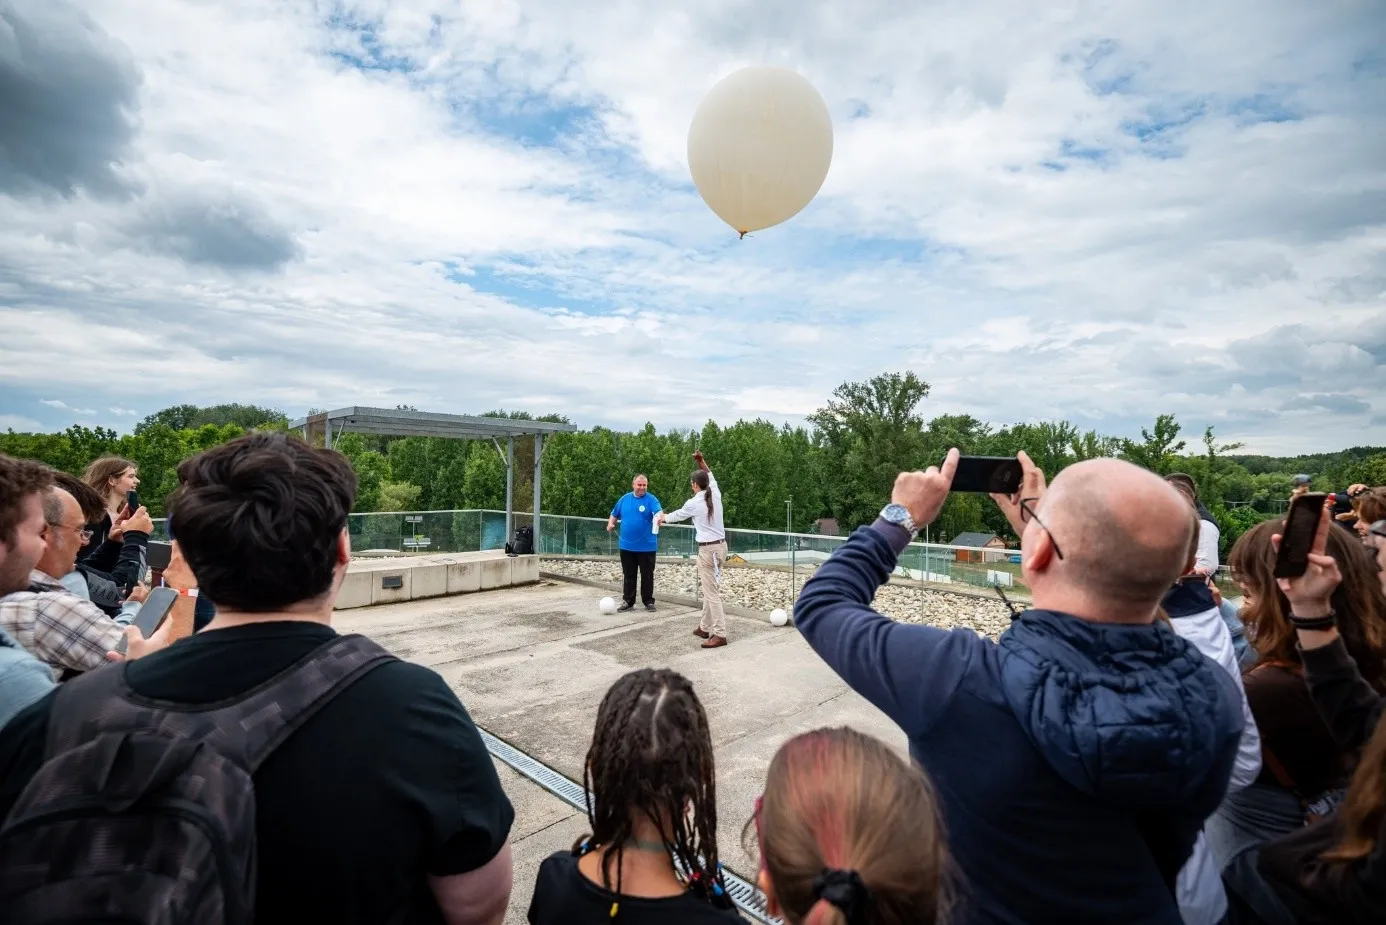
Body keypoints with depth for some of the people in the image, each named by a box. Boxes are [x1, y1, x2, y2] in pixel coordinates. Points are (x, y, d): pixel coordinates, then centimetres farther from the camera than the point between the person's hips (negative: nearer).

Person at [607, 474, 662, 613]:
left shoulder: (651, 499, -6)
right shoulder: (625, 499, 7)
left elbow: (659, 512, -25)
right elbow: (614, 514, 18)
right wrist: (610, 523, -1)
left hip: (646, 546, -4)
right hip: (627, 545, 4)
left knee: (647, 575, 7)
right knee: (628, 576, 11)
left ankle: (648, 602, 19)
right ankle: (628, 602, 21)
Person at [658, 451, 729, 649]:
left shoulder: (694, 503, -11)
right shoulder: (715, 495, 2)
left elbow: (677, 515, 9)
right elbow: (710, 476, 24)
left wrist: (663, 518, 28)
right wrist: (702, 461, 22)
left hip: (708, 549, -8)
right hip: (720, 545, 8)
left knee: (711, 592, -6)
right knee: (710, 589, 16)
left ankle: (720, 634, -6)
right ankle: (705, 627, 26)